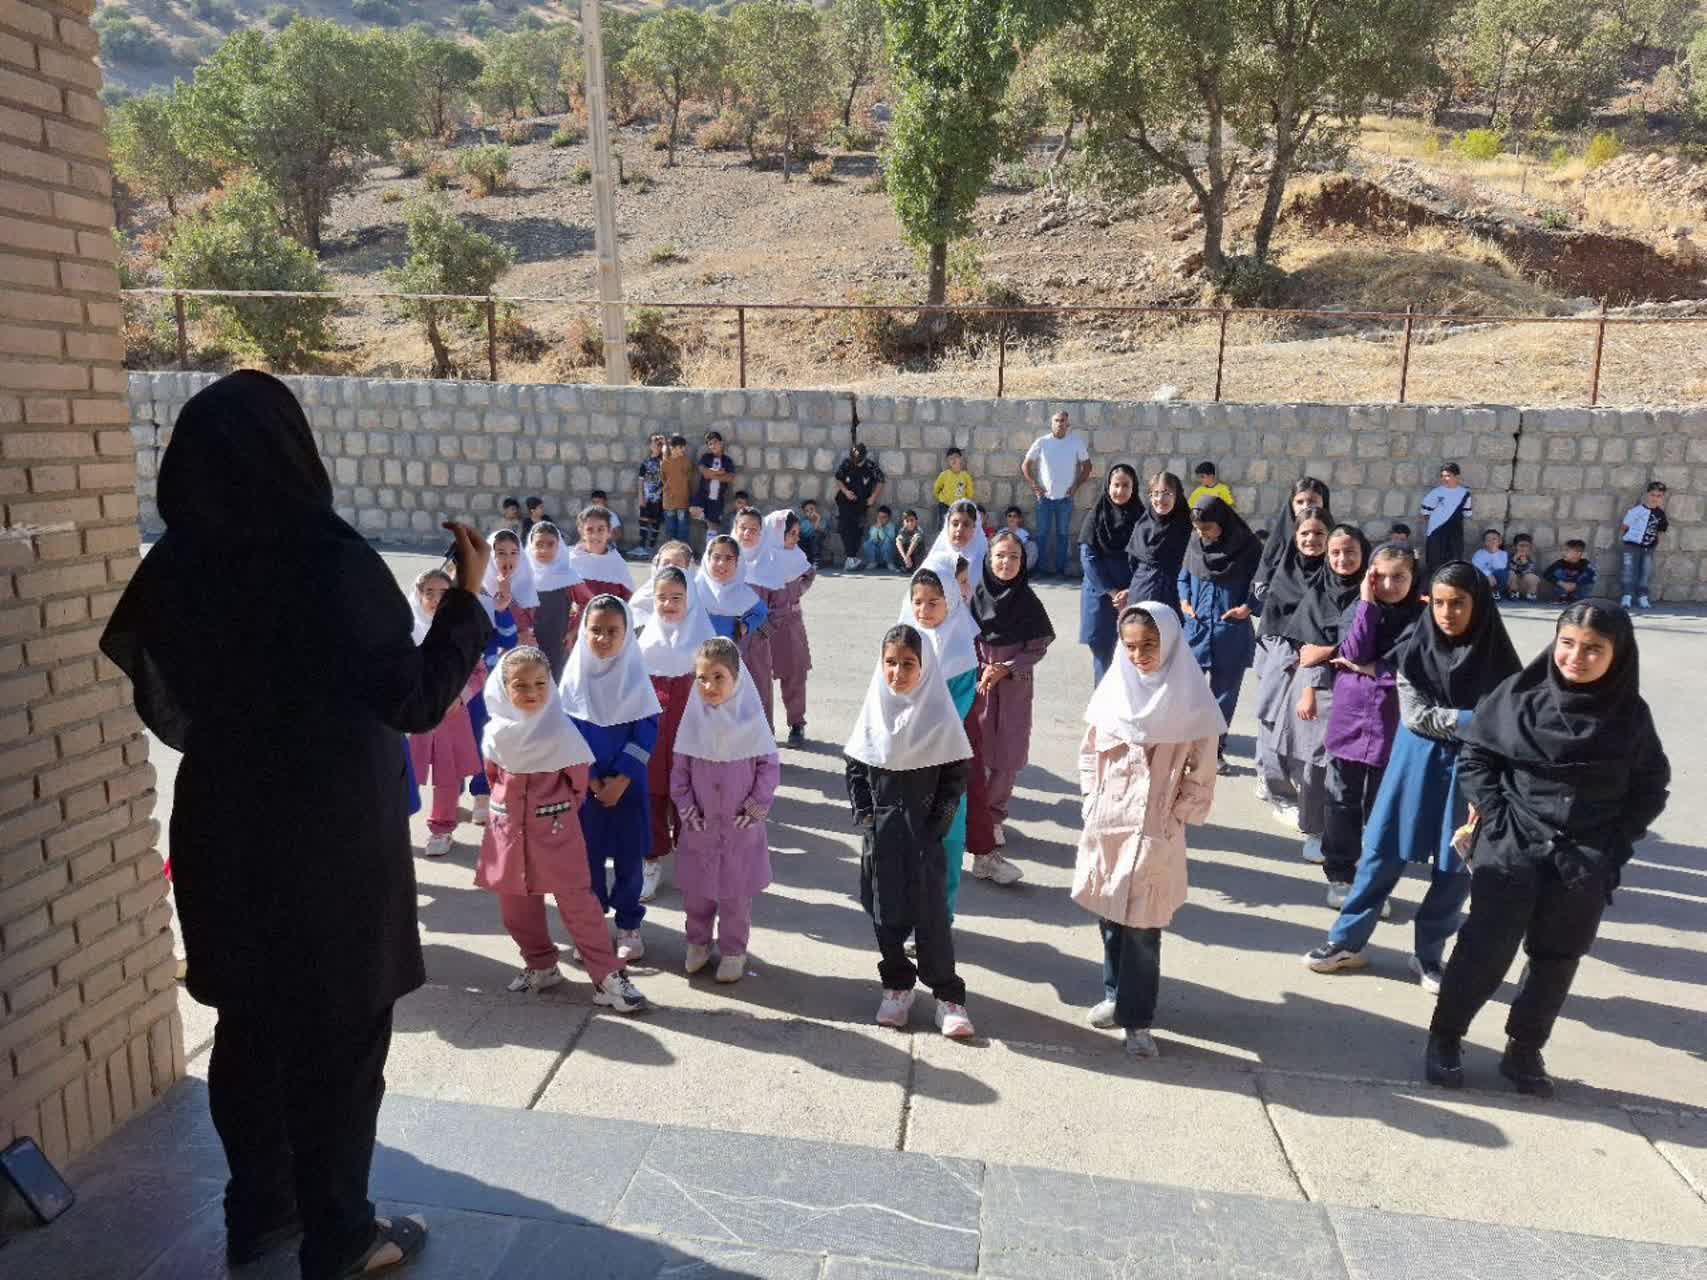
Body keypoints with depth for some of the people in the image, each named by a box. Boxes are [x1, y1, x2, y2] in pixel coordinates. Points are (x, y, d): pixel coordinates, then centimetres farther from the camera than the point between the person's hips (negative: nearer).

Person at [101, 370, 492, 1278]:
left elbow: (163, 707, 8)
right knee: (339, 1038, 10)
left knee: (250, 1025, 20)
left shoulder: (175, 565, -3)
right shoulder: (329, 558, -21)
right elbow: (415, 700, -17)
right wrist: (468, 595, -10)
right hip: (333, 839, -6)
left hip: (222, 830, 6)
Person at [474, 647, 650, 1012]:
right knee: (516, 903, 13)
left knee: (576, 900, -5)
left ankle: (607, 976, 1)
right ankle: (541, 965, 32)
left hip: (556, 826, -4)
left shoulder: (560, 730, -14)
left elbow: (579, 778, -1)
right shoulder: (497, 733, -3)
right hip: (510, 827, 4)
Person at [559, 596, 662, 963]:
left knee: (629, 854, 6)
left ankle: (629, 926, 22)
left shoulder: (636, 676, -9)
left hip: (626, 782, -1)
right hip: (583, 782, 1)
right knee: (587, 853, 10)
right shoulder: (574, 675, -5)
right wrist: (589, 778, -9)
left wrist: (621, 780, -14)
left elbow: (647, 731, -9)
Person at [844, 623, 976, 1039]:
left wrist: (936, 826, -10)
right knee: (885, 910, 11)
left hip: (924, 831, -3)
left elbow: (955, 776, -6)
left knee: (931, 911, 0)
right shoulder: (875, 709, 0)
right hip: (880, 830, 3)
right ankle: (897, 985, 27)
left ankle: (948, 995, 13)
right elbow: (856, 767, 6)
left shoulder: (939, 714, -8)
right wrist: (864, 816, -2)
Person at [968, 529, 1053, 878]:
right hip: (977, 686, -1)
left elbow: (1039, 648, -3)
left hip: (1015, 690, 1)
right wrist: (980, 672, -13)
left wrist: (1006, 669, -15)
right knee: (976, 759, -1)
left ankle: (992, 817, 30)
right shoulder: (975, 595, -6)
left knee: (1008, 760, 5)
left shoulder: (1027, 600, -5)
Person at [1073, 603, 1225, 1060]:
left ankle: (1137, 1020, 10)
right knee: (1108, 914, 13)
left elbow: (1201, 773, -4)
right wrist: (1093, 803, 6)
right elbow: (1090, 751, 11)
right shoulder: (1115, 687, 2)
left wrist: (1175, 820, -7)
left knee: (1142, 926, -1)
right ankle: (1115, 995, 32)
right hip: (1106, 822, 4)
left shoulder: (1190, 700, -9)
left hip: (1155, 831, -4)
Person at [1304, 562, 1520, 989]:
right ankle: (1347, 941, 16)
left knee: (1457, 863, 6)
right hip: (1417, 761, 0)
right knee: (1383, 850, 5)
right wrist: (1467, 720, -18)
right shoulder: (1416, 650, -4)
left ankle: (1429, 953, 24)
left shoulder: (1496, 656, -5)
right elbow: (1415, 715, -8)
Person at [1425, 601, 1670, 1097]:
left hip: (1586, 863, 2)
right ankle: (1444, 1038, 18)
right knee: (1485, 949, 2)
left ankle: (1524, 1050, 28)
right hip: (1512, 849, -2)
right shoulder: (1521, 693, -7)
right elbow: (1474, 757, 0)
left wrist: (1616, 846, -3)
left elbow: (1651, 788, 7)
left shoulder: (1631, 713, -2)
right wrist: (1496, 820, -7)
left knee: (1556, 960, 12)